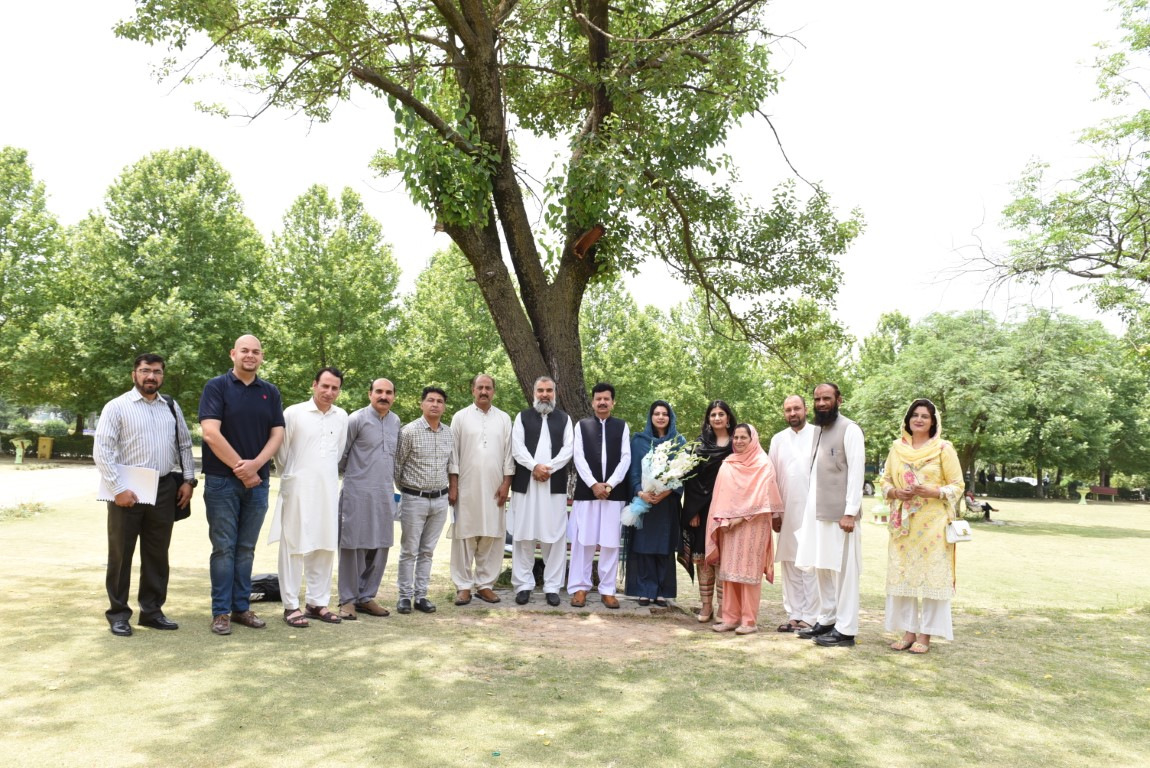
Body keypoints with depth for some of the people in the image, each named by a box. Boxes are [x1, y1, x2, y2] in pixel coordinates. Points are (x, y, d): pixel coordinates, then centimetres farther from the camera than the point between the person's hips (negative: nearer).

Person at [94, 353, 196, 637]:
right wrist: (118, 489, -15)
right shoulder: (117, 407, -4)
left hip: (164, 489, 4)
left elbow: (185, 445, 14)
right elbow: (101, 450, -9)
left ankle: (152, 611, 22)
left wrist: (188, 479, 4)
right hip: (128, 490, -4)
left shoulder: (171, 407, 11)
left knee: (157, 554, 11)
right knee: (121, 554, 6)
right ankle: (118, 613, 18)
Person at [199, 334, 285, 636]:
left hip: (257, 481, 4)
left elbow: (277, 434, 3)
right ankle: (221, 611, 9)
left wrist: (255, 464, -13)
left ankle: (241, 607, 18)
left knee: (246, 549, 10)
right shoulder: (216, 387, -4)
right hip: (222, 481, -4)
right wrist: (240, 467, -13)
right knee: (224, 548, 1)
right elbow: (210, 433, -13)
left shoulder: (270, 392, 9)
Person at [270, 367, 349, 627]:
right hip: (298, 490, -4)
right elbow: (281, 451, 0)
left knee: (325, 547, 8)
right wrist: (289, 475, 9)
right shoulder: (294, 413, -7)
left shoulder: (342, 417, 6)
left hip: (328, 490, 5)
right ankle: (291, 606, 9)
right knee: (294, 547, 1)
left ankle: (317, 603, 19)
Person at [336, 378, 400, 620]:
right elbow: (340, 454, -1)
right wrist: (351, 473, 11)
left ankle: (367, 596, 21)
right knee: (353, 546, 1)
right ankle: (348, 600, 12)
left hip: (385, 494, 6)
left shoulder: (395, 421, 11)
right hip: (358, 492, -6)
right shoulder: (357, 419, -7)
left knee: (380, 547, 9)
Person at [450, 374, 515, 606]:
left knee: (492, 537, 3)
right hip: (466, 487, -2)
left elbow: (508, 454, 7)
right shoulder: (460, 417, 4)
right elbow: (453, 454, 2)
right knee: (464, 536, 0)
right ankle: (464, 586, 7)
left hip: (494, 488, 2)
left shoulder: (504, 419, 9)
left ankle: (485, 584, 12)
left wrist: (506, 483, 0)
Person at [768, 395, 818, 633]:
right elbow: (772, 478, 12)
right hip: (787, 512, 4)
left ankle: (810, 617, 2)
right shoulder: (778, 440, 12)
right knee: (789, 563, 7)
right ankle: (794, 614, 15)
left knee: (811, 565, -4)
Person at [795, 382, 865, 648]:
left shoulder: (849, 430, -7)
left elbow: (856, 472, -13)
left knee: (843, 570, -3)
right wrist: (809, 507, 11)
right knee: (822, 568, 12)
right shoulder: (819, 430, 16)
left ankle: (845, 629, 3)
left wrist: (850, 512, -18)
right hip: (816, 511, 8)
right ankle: (826, 620, 22)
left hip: (839, 512, -8)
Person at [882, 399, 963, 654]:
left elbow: (957, 485, -1)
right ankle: (908, 631, 13)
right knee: (902, 574, 4)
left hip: (932, 523, -3)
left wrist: (932, 492, -17)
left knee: (931, 575, -2)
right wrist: (896, 492, -8)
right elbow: (885, 481, 13)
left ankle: (925, 635, 6)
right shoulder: (897, 447, 9)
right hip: (903, 523, 4)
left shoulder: (943, 448, -1)